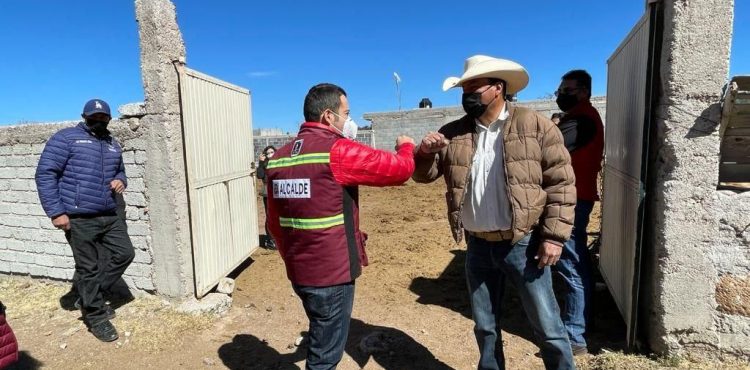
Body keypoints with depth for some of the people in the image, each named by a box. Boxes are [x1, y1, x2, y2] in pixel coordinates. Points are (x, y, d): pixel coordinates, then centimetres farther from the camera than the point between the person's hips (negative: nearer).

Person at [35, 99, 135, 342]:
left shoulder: (113, 144, 15)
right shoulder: (66, 138, -4)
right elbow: (45, 174, -9)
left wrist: (120, 181, 2)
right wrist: (56, 212, -15)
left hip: (109, 216, 6)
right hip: (79, 219, -6)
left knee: (125, 254, 8)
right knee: (88, 269, 3)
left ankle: (89, 297, 28)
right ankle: (96, 317, 19)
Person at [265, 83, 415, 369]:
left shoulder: (278, 157, 4)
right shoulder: (338, 151, -17)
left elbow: (274, 222, 12)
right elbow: (400, 169, -14)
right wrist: (406, 147, 9)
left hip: (299, 272, 7)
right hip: (333, 273, -7)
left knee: (321, 340, 28)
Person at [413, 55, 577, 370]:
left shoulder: (535, 126, -6)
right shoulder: (453, 133, 4)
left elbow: (561, 182, -6)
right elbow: (423, 174, 7)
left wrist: (555, 236, -11)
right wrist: (425, 152, -14)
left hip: (523, 243, -3)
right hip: (478, 245, 4)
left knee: (547, 326, 10)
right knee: (485, 325, 19)